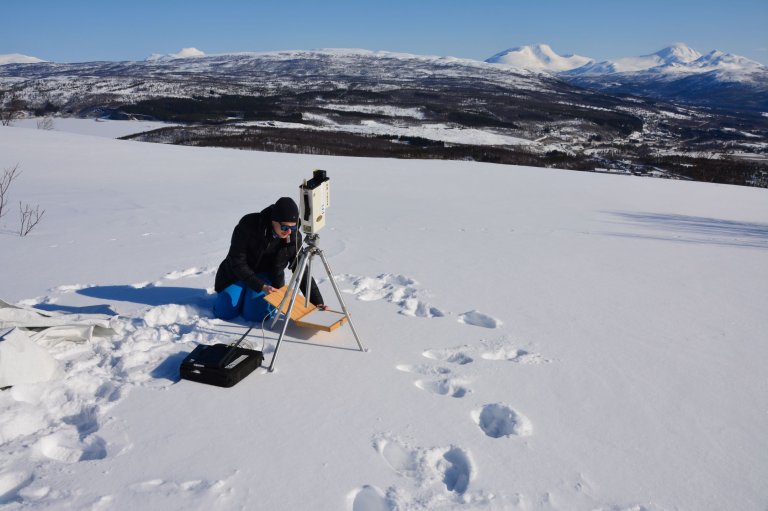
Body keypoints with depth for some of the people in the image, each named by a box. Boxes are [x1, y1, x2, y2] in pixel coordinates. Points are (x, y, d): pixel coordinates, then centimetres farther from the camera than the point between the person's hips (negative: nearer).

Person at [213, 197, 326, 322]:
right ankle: (242, 292, 18)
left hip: (267, 276, 1)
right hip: (238, 273, 0)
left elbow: (302, 272, -12)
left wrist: (317, 302, -17)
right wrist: (261, 286, -30)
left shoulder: (294, 237, -20)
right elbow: (237, 261, -23)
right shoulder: (249, 225, -28)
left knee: (256, 314, -20)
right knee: (225, 312, -13)